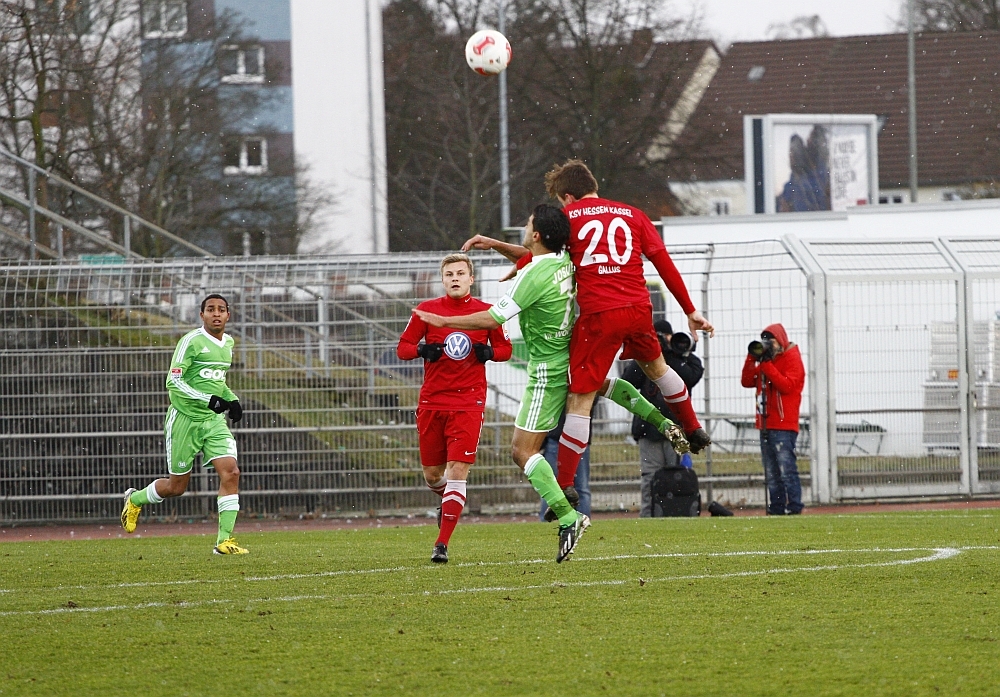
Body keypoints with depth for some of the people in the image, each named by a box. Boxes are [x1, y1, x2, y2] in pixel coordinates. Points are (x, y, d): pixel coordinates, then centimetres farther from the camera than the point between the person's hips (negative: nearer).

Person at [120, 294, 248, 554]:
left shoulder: (228, 343, 10)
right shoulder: (192, 341, -14)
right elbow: (173, 382, -18)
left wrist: (232, 399, 9)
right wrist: (208, 399, -26)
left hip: (214, 420, 6)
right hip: (185, 418, -6)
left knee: (231, 472, -14)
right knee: (176, 486, 4)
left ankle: (224, 540, -10)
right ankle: (135, 499, 35)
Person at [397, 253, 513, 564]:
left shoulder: (486, 313, 3)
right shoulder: (426, 310, 4)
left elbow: (506, 348, 12)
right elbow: (402, 347, 6)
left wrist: (489, 352, -10)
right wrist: (422, 349, -15)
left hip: (468, 403, -2)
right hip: (432, 401, 2)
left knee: (458, 470, -13)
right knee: (432, 472, 7)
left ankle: (442, 544, -14)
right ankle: (448, 500, 44)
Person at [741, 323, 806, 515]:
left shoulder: (792, 359, -3)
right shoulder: (767, 359, 18)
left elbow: (787, 385, -17)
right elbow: (747, 382, 12)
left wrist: (766, 364, -18)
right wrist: (752, 358, -1)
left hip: (784, 425, -8)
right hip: (766, 425, 8)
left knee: (786, 468, -13)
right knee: (771, 472, 6)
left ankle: (794, 505, -13)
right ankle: (776, 506, 8)